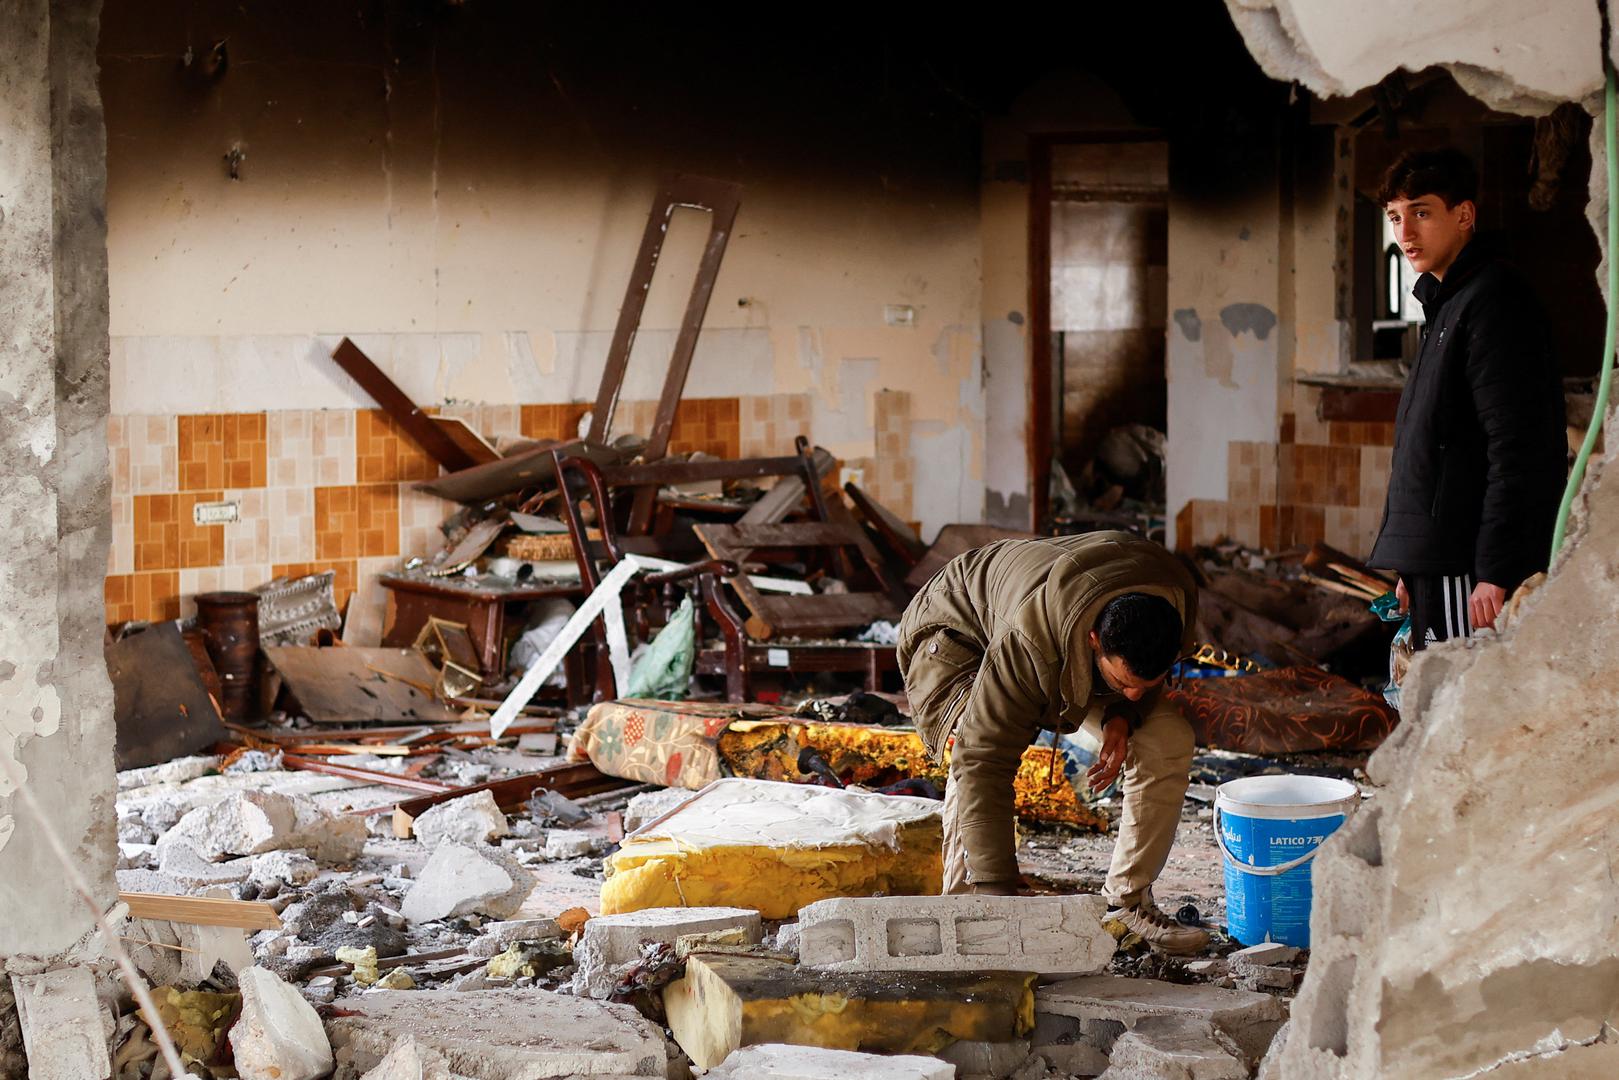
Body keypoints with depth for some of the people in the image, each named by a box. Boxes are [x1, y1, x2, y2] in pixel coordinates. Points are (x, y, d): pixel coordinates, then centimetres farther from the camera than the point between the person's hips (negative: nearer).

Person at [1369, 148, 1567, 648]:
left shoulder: (1494, 302, -12)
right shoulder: (1446, 301, 20)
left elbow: (1517, 450, -19)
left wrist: (1494, 573, -23)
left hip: (1468, 568, -10)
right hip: (1434, 560, 10)